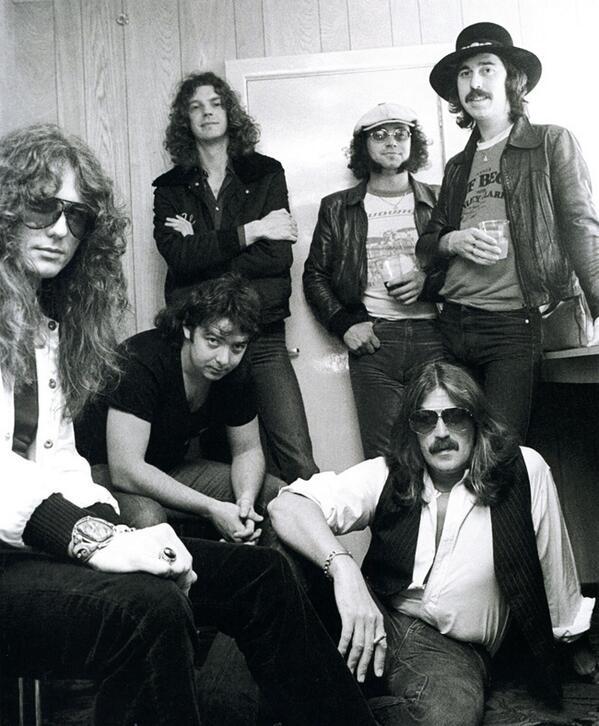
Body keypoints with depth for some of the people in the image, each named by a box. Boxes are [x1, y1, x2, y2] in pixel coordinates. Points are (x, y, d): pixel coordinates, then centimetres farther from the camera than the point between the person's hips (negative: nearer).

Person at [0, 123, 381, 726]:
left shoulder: (54, 321, 19)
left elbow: (60, 460, 14)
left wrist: (104, 521, -4)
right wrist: (91, 537, -27)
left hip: (63, 534, 8)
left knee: (260, 575, -3)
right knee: (148, 606, -34)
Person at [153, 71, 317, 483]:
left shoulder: (266, 174, 10)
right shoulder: (171, 188, 11)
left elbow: (279, 255, -3)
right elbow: (176, 256, -6)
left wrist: (201, 249, -6)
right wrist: (249, 232, -9)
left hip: (262, 337, -1)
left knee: (298, 463, -7)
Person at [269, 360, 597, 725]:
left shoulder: (524, 471, -4)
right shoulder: (387, 477, -3)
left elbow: (557, 582, 8)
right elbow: (287, 506, -17)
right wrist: (343, 568, -34)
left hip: (455, 650, -1)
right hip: (378, 623, 2)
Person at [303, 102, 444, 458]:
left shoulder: (439, 201, 12)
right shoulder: (338, 208, 12)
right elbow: (315, 276, 13)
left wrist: (431, 281, -7)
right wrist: (344, 324, -1)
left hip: (434, 337, 0)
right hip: (372, 341, 0)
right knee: (383, 456, -2)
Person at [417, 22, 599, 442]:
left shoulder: (552, 144, 6)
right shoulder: (457, 168, 20)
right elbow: (426, 247, 21)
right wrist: (453, 242, -2)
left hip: (515, 325, -5)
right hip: (453, 325, 5)